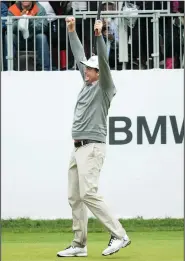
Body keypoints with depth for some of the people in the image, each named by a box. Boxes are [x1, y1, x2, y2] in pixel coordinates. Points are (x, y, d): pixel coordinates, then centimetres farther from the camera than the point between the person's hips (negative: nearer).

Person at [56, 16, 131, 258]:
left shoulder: (104, 87, -5)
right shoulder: (88, 84, 16)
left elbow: (103, 62, -21)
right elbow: (79, 56, 24)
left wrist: (99, 36, -31)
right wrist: (72, 31, 24)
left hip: (92, 147, -10)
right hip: (78, 148, 10)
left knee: (88, 194, -20)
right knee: (74, 197, 8)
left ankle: (119, 235, -19)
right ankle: (79, 245, 12)